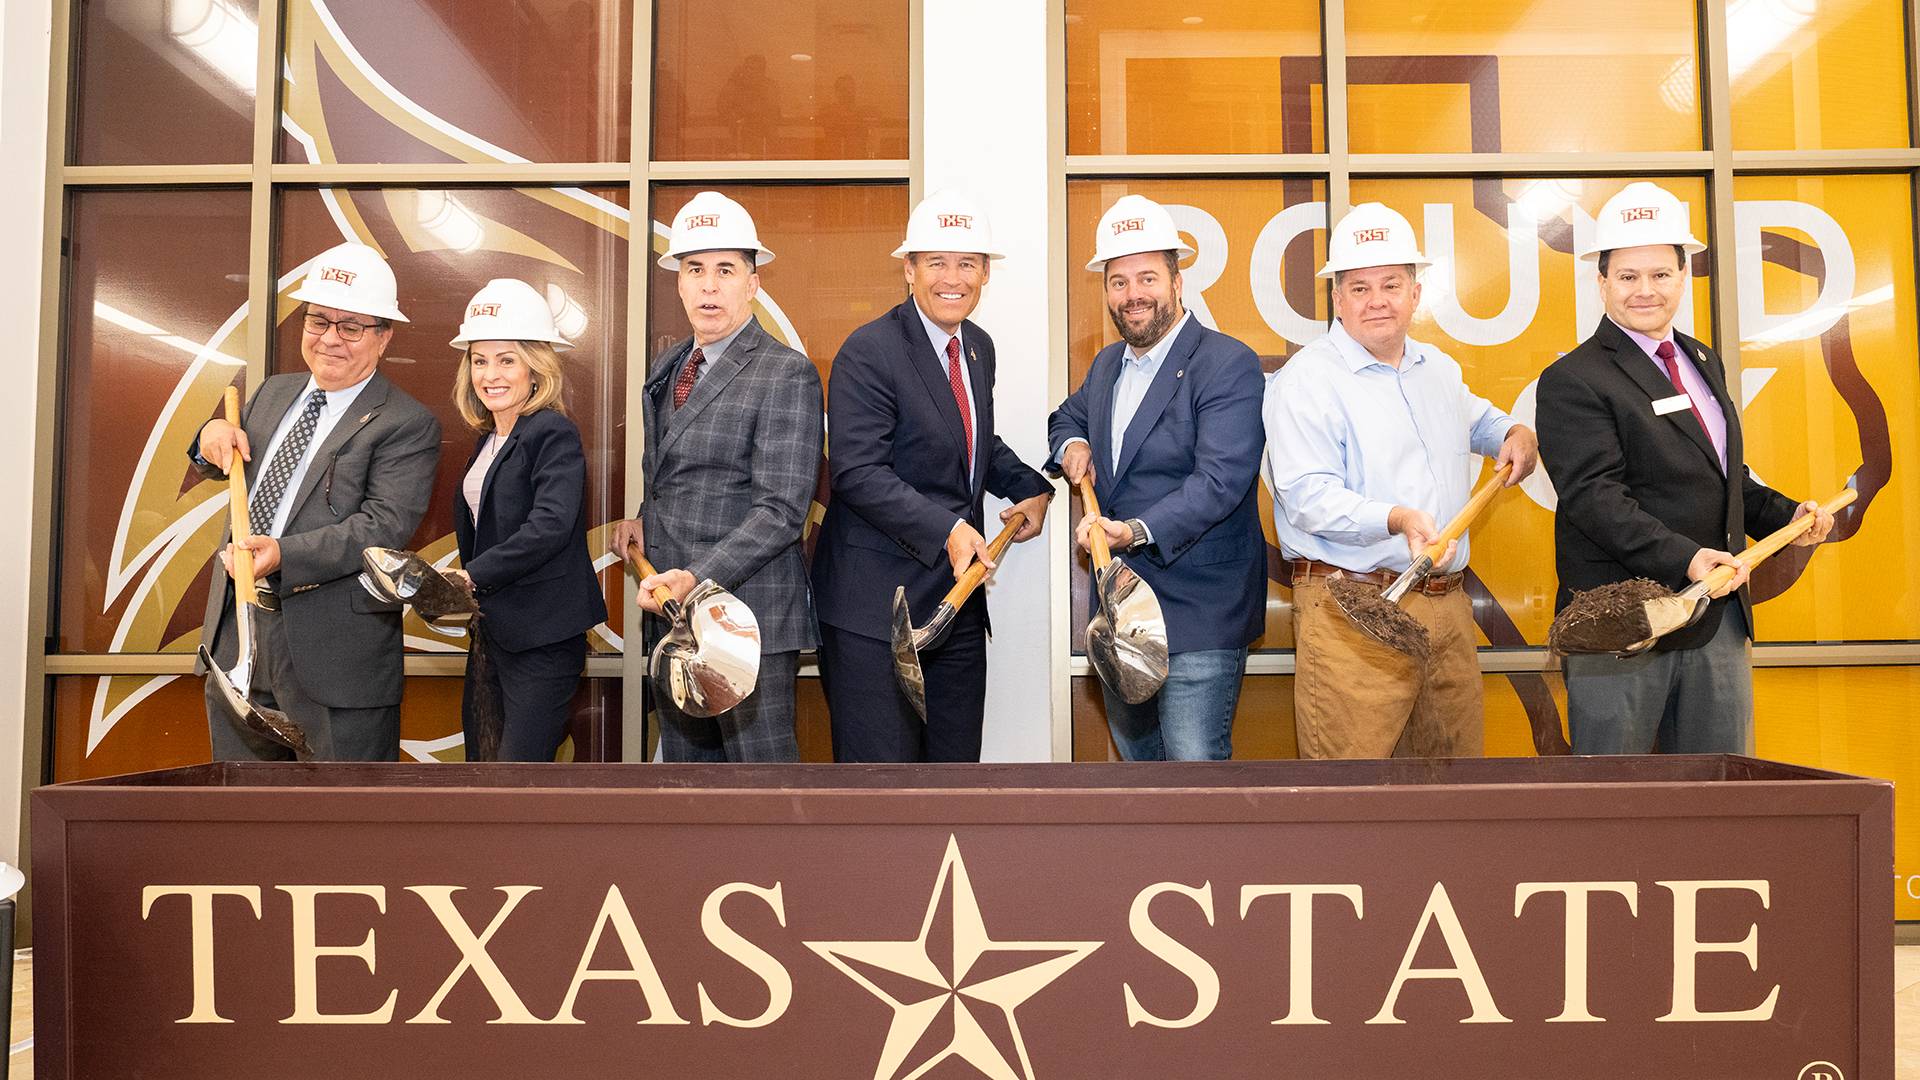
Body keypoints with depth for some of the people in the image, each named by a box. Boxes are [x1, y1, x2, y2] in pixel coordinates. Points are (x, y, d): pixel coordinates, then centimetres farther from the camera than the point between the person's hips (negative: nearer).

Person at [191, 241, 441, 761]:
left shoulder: (408, 425, -9)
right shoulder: (274, 392, 14)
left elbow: (384, 526, -20)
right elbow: (226, 467, 29)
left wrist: (285, 555, -31)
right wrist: (214, 437, 5)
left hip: (333, 650, -7)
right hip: (237, 626, 7)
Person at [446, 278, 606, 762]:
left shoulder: (554, 434, -13)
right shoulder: (488, 440, 14)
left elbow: (550, 526, -24)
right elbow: (475, 534, 16)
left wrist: (471, 577, -24)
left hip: (543, 636, -9)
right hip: (492, 628, 9)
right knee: (483, 758, 14)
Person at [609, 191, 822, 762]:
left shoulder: (788, 375, -11)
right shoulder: (666, 367, 14)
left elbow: (780, 511, -17)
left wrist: (698, 578, -26)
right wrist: (644, 517, 10)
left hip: (749, 616, -8)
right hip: (672, 611, 8)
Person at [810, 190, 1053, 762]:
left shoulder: (979, 347, 12)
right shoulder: (868, 352, -14)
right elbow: (859, 472, -21)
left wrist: (1033, 488, 9)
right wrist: (946, 530, -27)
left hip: (959, 590, 8)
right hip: (876, 604, -8)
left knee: (957, 761, 15)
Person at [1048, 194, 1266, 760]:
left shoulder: (1229, 364, -13)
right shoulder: (1107, 364, 13)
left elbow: (1220, 479, -24)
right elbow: (1067, 416, 32)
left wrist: (1138, 531, -37)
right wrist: (1072, 443, 7)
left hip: (1198, 613, -8)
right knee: (1136, 755, 19)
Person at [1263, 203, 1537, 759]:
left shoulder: (1440, 369, 17)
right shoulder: (1305, 379, -7)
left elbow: (1475, 416, 40)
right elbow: (1309, 496, -16)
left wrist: (1513, 432, 18)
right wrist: (1397, 519, -29)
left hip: (1448, 606, 7)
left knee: (1458, 757, 12)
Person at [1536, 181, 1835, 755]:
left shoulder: (1703, 362, 17)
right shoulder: (1572, 382, -10)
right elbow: (1595, 497, -21)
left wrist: (1785, 515, 12)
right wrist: (1685, 558, -30)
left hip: (1720, 620, 8)